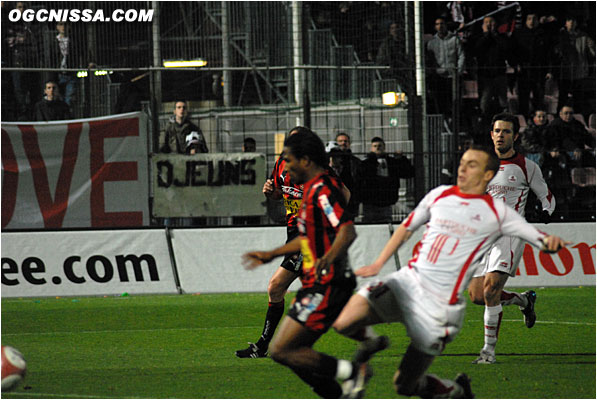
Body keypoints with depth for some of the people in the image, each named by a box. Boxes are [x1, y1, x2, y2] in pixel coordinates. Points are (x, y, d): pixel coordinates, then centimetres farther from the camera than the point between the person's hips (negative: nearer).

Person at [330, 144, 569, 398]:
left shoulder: (496, 213, 1)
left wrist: (551, 242, -25)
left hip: (440, 301, -4)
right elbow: (407, 228, 23)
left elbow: (540, 239, -2)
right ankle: (370, 343, 17)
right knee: (343, 324, -17)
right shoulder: (440, 195, 11)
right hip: (409, 281, 4)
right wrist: (377, 264, 17)